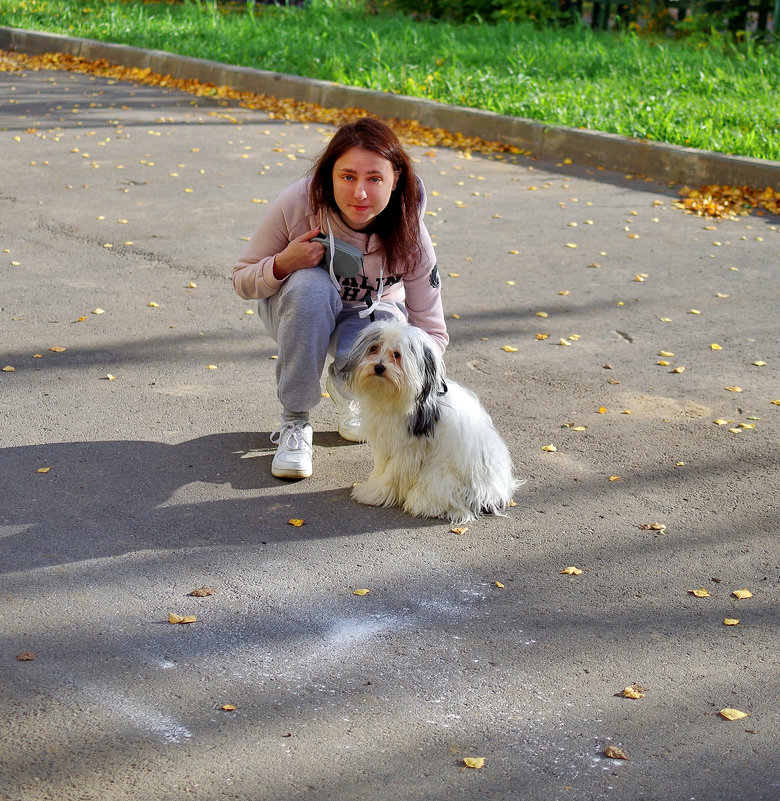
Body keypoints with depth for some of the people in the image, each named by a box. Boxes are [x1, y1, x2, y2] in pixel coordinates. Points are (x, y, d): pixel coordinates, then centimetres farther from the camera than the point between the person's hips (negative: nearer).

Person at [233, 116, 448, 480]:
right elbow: (241, 280, -16)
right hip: (296, 306, 0)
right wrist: (282, 265, -37)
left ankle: (344, 386, 7)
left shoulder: (409, 235, -26)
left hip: (367, 313, 1)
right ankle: (294, 422, -20)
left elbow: (432, 331, -15)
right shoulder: (297, 204, -29)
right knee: (311, 285, -37)